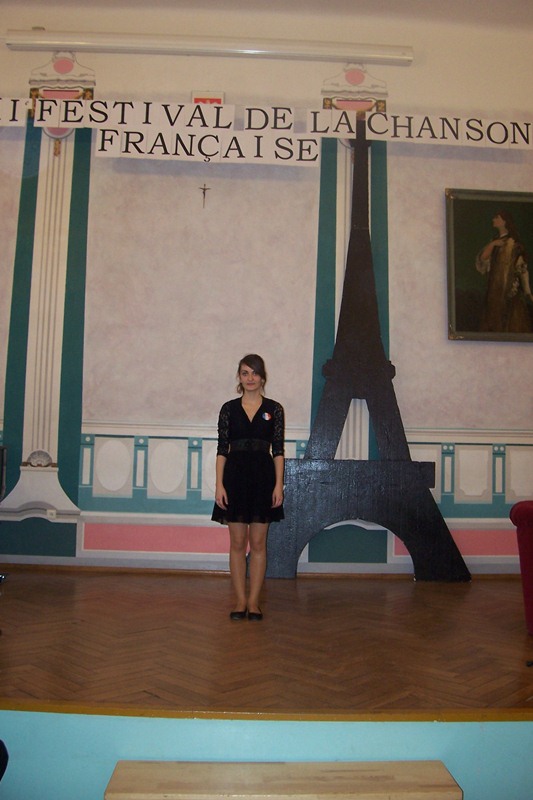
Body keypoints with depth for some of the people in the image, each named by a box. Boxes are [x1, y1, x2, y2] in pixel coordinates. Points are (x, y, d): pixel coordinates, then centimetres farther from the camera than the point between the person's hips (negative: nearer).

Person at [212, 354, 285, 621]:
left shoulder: (274, 409, 4)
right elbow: (222, 449, 3)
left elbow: (278, 450, 2)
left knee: (258, 543, 5)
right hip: (235, 476, 1)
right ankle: (240, 601, 15)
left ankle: (253, 601, 13)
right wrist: (219, 484, -5)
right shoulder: (229, 408, 5)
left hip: (263, 477, 0)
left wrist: (279, 485, -6)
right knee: (237, 543, 5)